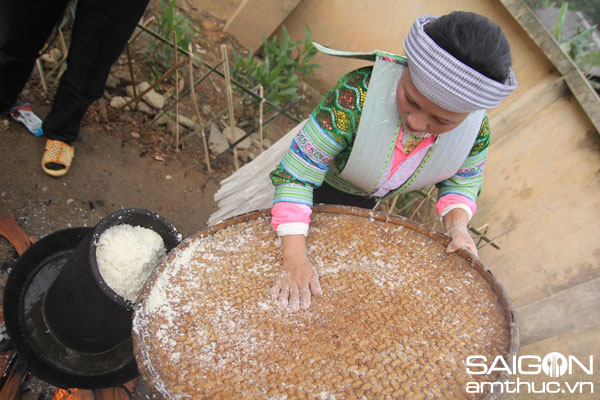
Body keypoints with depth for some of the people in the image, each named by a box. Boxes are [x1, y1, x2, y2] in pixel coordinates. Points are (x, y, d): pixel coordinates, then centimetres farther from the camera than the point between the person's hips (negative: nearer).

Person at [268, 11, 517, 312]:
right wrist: (294, 258, -47)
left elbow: (463, 178, -6)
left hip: (366, 201, 4)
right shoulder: (358, 95, -46)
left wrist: (457, 223, -25)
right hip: (324, 183, -3)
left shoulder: (477, 128, -29)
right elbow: (295, 175, -41)